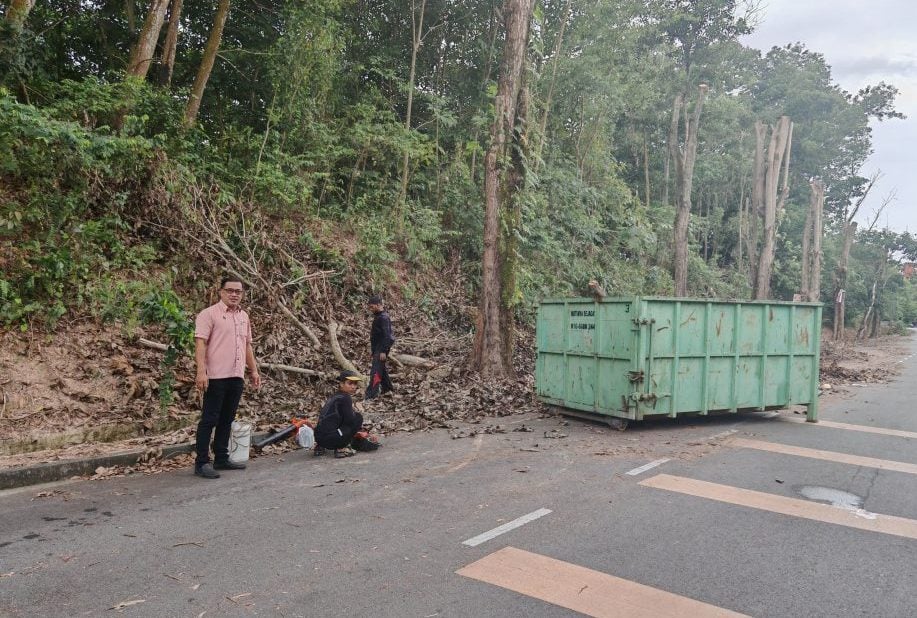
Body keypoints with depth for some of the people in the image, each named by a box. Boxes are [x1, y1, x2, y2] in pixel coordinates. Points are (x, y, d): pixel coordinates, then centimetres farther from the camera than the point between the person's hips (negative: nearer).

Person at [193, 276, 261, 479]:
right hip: (216, 376, -7)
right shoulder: (209, 314, -6)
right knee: (209, 420, -2)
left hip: (237, 376, 7)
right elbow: (200, 343, -14)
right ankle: (201, 462, 4)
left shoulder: (244, 316, 15)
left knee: (227, 419, 12)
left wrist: (254, 371, 17)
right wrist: (201, 371, -23)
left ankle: (221, 458, 20)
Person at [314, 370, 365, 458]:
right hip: (329, 438, -9)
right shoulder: (345, 398, -8)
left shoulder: (335, 396, 20)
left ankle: (320, 447, 19)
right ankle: (341, 448, -1)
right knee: (359, 418, 1)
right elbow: (350, 419, -12)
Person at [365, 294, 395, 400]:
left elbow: (387, 335, -23)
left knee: (376, 371, -12)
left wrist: (383, 351, -25)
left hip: (381, 348, -10)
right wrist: (373, 349, 22)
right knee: (381, 368, 20)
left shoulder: (384, 318, -19)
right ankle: (386, 387, 34)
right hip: (377, 347, 10)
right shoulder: (378, 316, 12)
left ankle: (371, 394, -14)